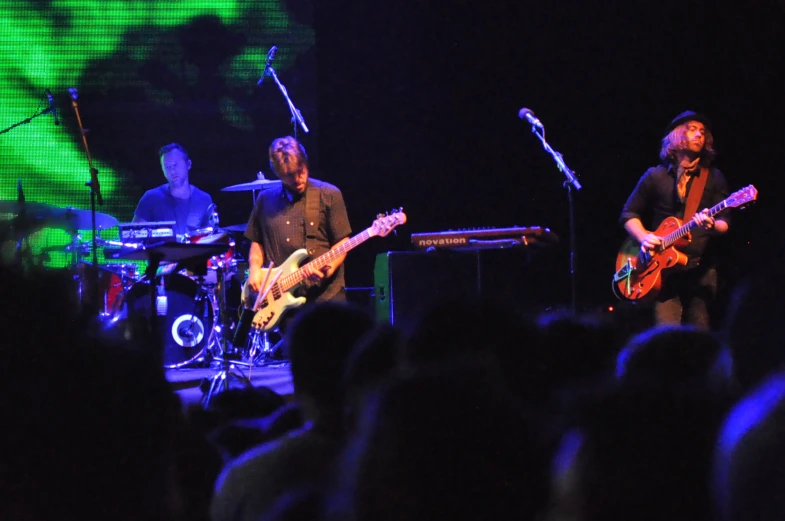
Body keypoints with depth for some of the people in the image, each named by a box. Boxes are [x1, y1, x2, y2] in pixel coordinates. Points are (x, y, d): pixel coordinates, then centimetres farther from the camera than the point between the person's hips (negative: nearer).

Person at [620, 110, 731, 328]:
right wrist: (643, 237, -7)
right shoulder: (655, 176, 7)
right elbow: (629, 213, 12)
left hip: (700, 269, 1)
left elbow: (724, 222, 3)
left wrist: (712, 226, -20)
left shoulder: (714, 178, 9)